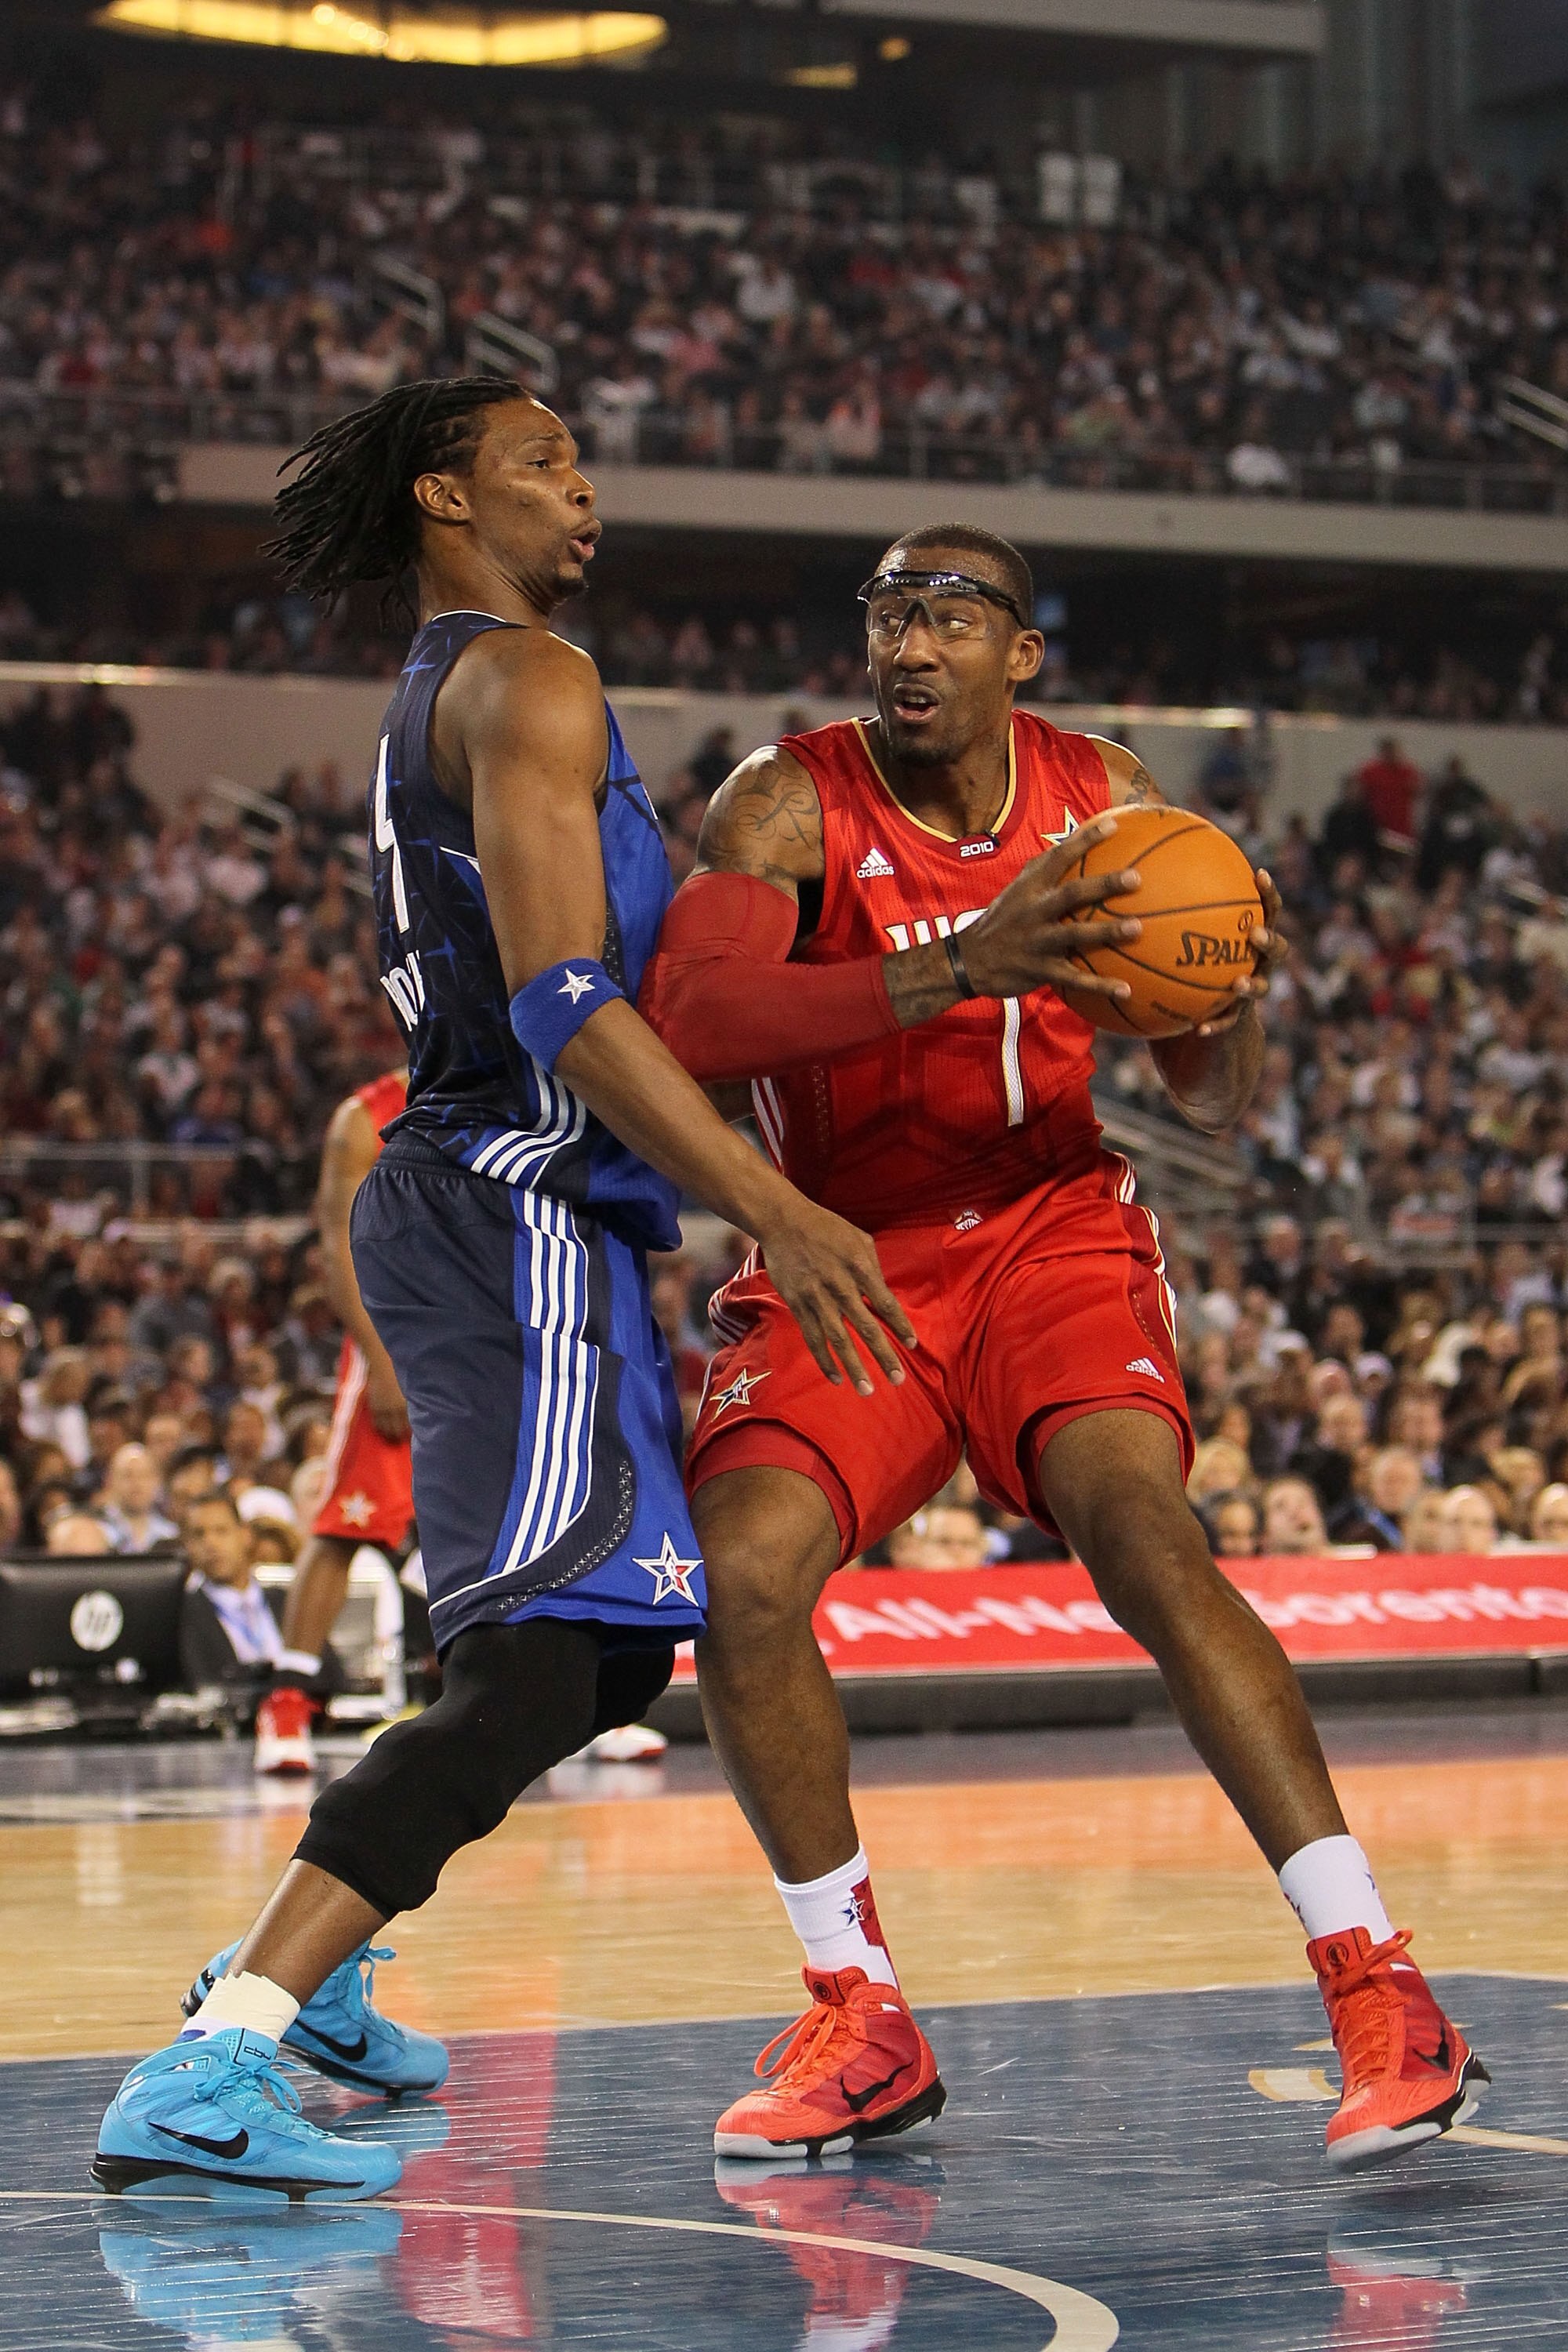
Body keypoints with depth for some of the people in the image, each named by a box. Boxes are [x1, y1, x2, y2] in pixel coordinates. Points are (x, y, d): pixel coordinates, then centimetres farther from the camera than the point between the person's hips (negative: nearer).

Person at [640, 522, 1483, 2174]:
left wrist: (1237, 1011, -21)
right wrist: (959, 970, -42)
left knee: (1138, 1529, -26)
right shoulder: (791, 806, -13)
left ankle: (1373, 1985, -25)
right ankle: (864, 2030, -4)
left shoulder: (1104, 798, -3)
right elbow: (682, 1019, -32)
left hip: (1051, 1233, 0)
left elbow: (1210, 1106, 4)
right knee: (742, 1574, -22)